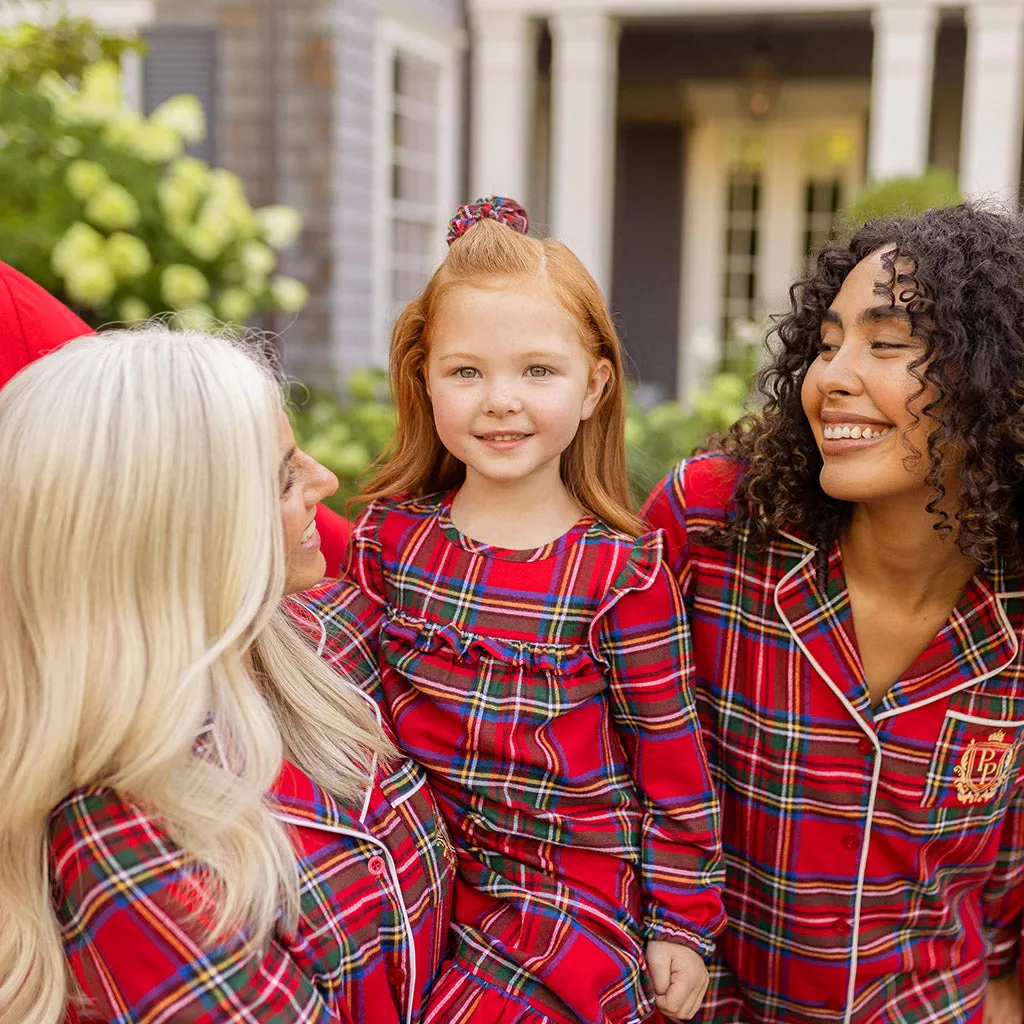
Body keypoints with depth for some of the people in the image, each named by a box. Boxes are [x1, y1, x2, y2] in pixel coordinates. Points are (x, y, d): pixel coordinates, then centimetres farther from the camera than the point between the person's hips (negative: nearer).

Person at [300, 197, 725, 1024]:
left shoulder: (622, 570, -13)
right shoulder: (391, 535, -2)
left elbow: (671, 759, -5)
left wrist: (681, 921, -1)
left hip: (576, 889, -4)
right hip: (429, 870, 4)